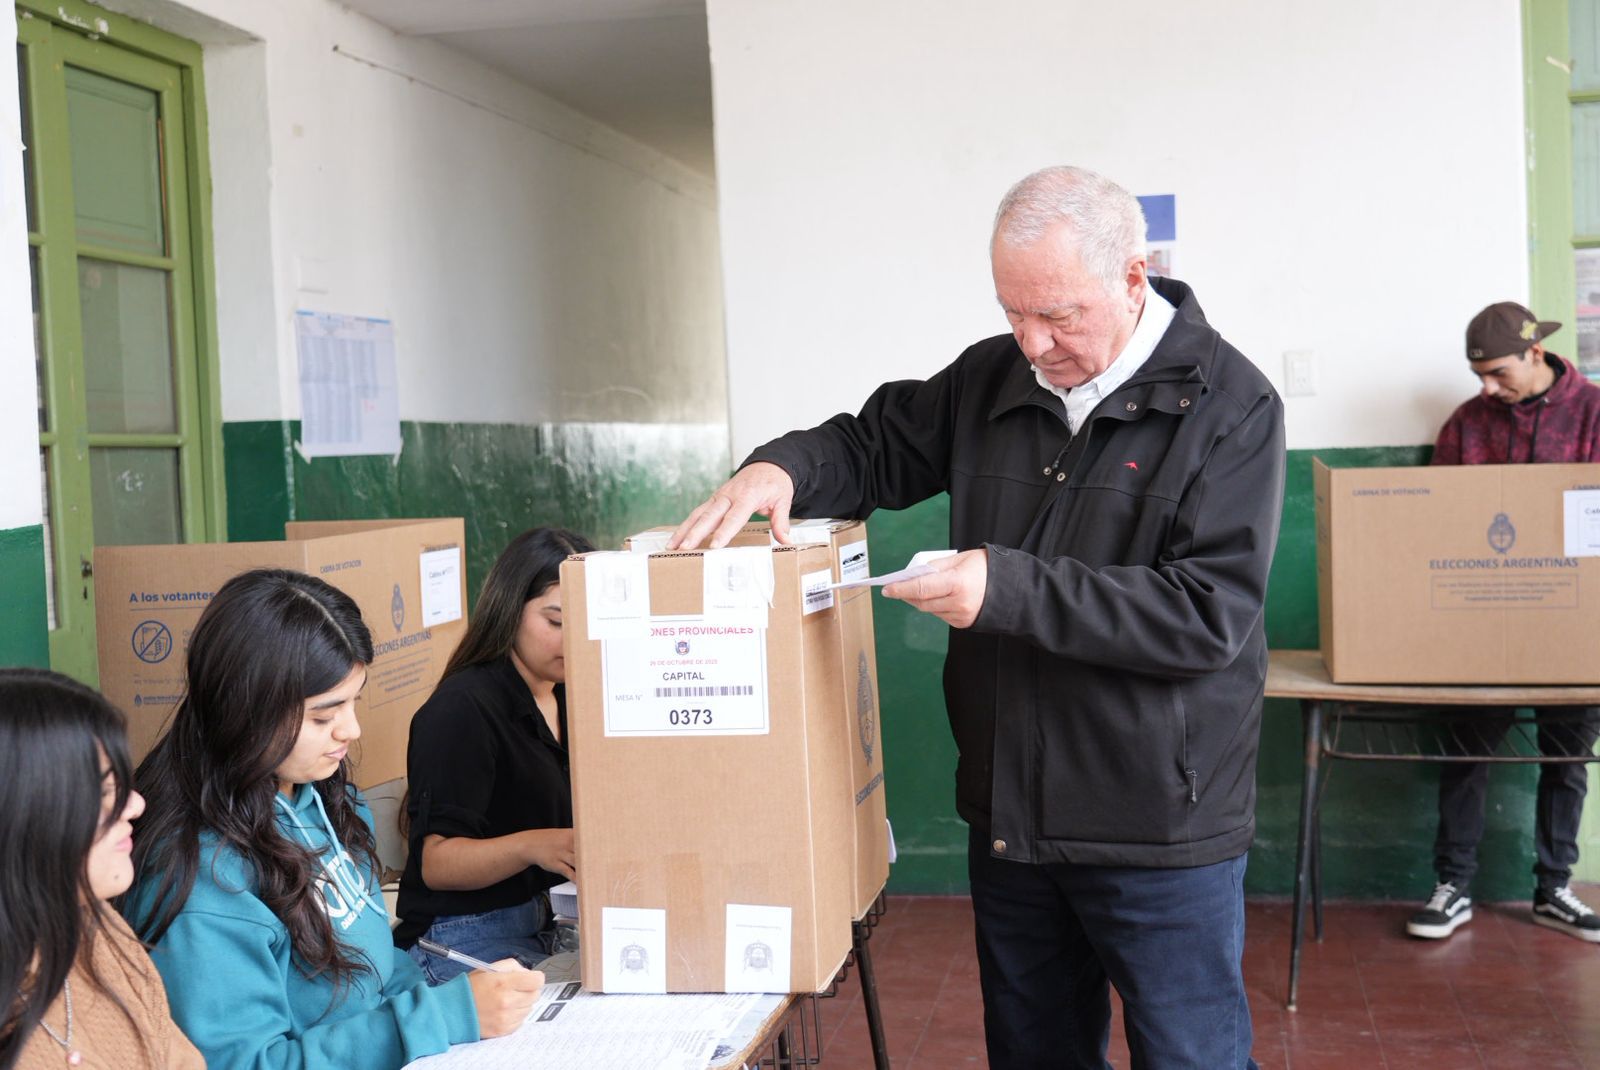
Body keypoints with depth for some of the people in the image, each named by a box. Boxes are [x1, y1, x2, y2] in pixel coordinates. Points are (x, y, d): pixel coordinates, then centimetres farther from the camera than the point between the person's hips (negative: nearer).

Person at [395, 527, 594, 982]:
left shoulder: (570, 700, 11)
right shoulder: (462, 709, -15)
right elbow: (436, 863, -19)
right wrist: (530, 847, -36)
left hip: (551, 923, 8)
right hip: (465, 940, -8)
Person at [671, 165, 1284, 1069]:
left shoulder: (1229, 406, -12)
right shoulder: (991, 379, 4)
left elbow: (1209, 613, -21)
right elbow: (875, 447, 17)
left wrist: (1010, 587, -27)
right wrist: (783, 468, -6)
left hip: (1161, 830, -5)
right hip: (1010, 818, 6)